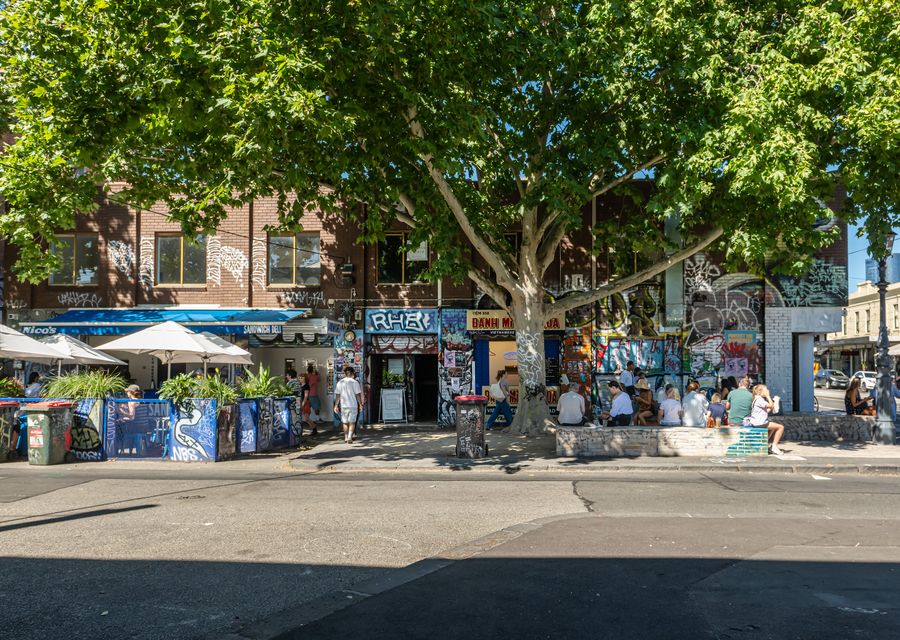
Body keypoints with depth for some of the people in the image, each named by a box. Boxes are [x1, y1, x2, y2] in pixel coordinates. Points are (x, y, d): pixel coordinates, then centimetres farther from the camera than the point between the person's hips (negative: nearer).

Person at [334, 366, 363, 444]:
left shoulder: (340, 383, 1)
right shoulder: (355, 382, -6)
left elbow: (337, 395, 1)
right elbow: (358, 395, -5)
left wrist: (336, 405, 6)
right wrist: (360, 404, 4)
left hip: (343, 405, 2)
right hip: (353, 405, -2)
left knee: (345, 422, 15)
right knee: (352, 422, 3)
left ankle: (346, 437, 22)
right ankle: (349, 437, -10)